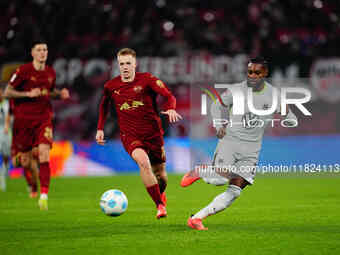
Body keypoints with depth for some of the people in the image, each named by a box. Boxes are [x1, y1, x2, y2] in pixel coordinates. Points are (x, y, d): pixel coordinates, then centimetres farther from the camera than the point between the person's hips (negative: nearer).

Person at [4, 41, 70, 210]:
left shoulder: (50, 72, 8)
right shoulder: (24, 71, -7)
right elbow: (7, 92, -6)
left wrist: (61, 94, 4)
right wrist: (28, 94, -18)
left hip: (44, 118, 2)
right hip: (24, 118, -2)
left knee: (44, 155, -17)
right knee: (26, 159, 7)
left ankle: (44, 196, -23)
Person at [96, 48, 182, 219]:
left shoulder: (147, 79, -6)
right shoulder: (111, 86, 2)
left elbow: (169, 96, -13)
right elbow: (104, 105, 22)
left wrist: (170, 109, -35)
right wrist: (100, 128, 15)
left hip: (153, 133, 1)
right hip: (130, 136, 0)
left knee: (160, 173, 8)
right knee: (143, 161, -30)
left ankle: (161, 194, 47)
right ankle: (160, 205, -24)